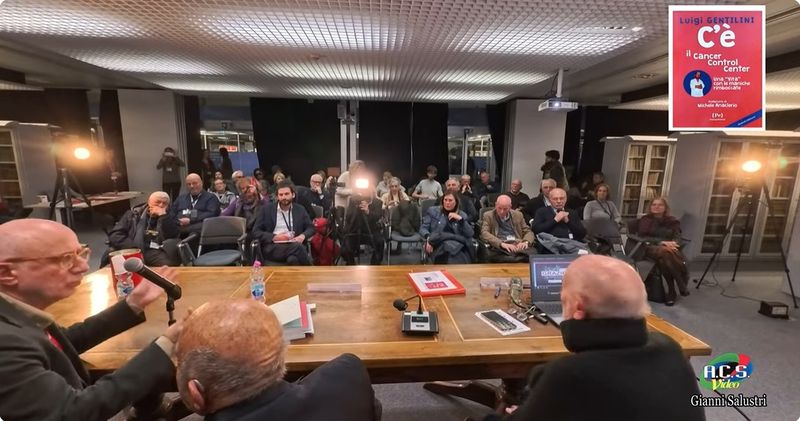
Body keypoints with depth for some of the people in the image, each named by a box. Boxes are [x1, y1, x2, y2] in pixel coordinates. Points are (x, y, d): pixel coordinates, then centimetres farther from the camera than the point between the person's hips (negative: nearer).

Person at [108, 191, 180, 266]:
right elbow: (115, 235, 8)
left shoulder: (169, 217, 16)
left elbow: (173, 236, -3)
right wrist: (135, 248, -7)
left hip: (157, 252, -1)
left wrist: (163, 216, -9)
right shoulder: (133, 214, 17)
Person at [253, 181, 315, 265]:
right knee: (298, 247, -34)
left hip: (293, 246, 1)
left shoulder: (300, 210, 15)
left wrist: (303, 236, -7)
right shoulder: (267, 209, 11)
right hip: (272, 248, -1)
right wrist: (274, 237, -9)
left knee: (293, 260, -37)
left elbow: (311, 228, 16)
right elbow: (255, 231, 7)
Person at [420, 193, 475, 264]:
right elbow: (423, 228, 11)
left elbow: (470, 234, 9)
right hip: (438, 244, -1)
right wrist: (428, 238, -10)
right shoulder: (432, 211, 17)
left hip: (458, 245, 1)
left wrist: (460, 219, -2)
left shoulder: (462, 215, 20)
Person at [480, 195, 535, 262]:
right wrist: (502, 244, -21)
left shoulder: (517, 215, 19)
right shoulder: (488, 216, 9)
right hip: (499, 248, 0)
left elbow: (528, 232, 19)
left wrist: (526, 242, -6)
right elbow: (484, 234, -5)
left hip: (518, 246, 1)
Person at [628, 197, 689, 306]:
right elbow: (643, 238, -1)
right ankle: (682, 286, -26)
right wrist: (661, 242, -16)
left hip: (670, 248, 2)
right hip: (650, 247, -2)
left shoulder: (672, 221, 18)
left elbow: (677, 238, 7)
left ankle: (671, 291, -25)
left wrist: (672, 243, -18)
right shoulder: (644, 220, 11)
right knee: (665, 252, -40)